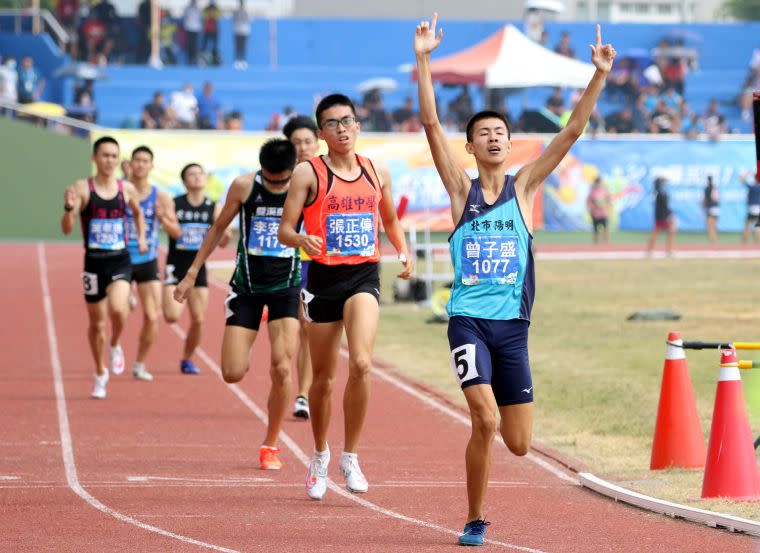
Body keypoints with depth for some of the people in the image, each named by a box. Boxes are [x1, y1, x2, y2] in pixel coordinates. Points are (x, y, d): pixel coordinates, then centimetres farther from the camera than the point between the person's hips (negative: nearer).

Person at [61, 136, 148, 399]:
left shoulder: (127, 189, 3)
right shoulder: (82, 188, -5)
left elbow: (138, 212, 26)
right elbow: (67, 229, -12)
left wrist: (141, 237, 13)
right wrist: (69, 208, -30)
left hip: (120, 261, 1)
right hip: (94, 261, -1)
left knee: (118, 308, -25)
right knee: (96, 322, 9)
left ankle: (115, 346, 6)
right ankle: (100, 374, 29)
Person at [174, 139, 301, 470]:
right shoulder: (244, 187, -6)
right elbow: (219, 228, 7)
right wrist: (192, 273, 9)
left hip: (286, 287, -1)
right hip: (246, 287, 1)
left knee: (282, 368, -14)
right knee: (233, 374, -6)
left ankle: (270, 445, 3)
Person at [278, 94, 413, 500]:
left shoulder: (377, 172, 9)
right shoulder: (308, 173, -2)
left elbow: (390, 220, 25)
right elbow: (285, 230, -5)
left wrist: (403, 251, 7)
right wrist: (302, 240, -27)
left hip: (364, 277, 1)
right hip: (324, 278, -1)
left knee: (361, 363, -21)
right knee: (323, 376, 8)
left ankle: (350, 457, -8)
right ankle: (320, 455, 32)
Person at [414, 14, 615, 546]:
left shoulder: (524, 186, 7)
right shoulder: (462, 189, 3)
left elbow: (572, 132, 0)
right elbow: (432, 124, -6)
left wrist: (600, 77, -9)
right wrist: (423, 61, -16)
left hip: (513, 325, 2)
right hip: (469, 319, -2)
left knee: (519, 443, 2)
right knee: (484, 422, -19)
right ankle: (475, 521, -2)